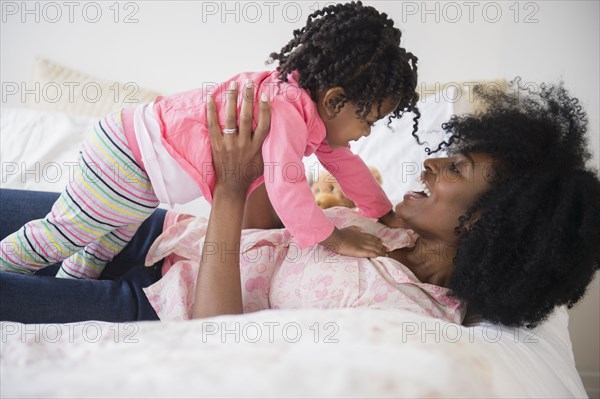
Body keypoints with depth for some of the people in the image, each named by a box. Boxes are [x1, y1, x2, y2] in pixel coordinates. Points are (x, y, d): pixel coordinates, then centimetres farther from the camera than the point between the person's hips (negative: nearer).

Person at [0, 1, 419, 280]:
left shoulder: (314, 112, 2)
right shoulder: (288, 109, -31)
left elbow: (344, 162, 15)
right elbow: (286, 186, -39)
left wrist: (387, 216, 19)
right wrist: (332, 239, -26)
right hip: (128, 154, -10)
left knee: (110, 239, 27)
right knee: (65, 232, 2)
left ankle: (67, 288, 45)